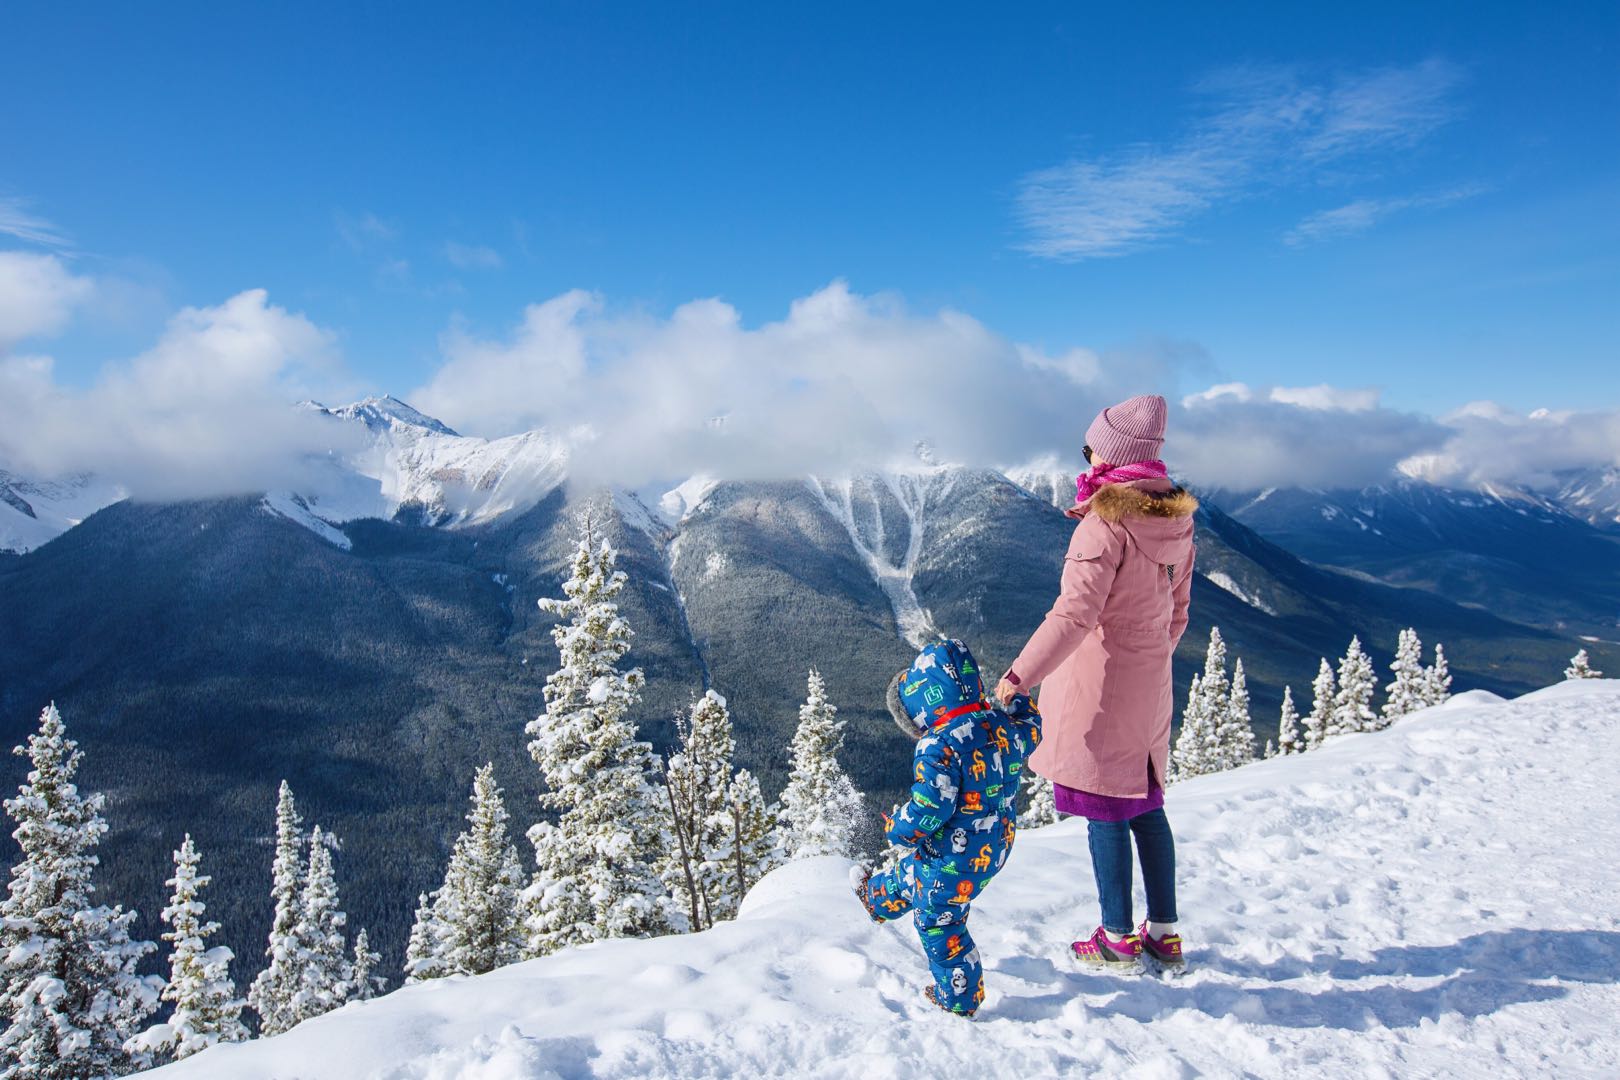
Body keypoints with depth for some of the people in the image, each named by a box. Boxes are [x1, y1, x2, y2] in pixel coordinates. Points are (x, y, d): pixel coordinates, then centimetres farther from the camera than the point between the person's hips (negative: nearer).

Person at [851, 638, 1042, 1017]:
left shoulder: (939, 748, -31)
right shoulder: (1004, 727, -7)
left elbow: (926, 811, -29)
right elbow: (1031, 729, 17)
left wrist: (896, 828, -10)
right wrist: (1015, 698, 34)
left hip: (955, 858, -8)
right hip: (995, 847, 8)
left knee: (939, 923, 17)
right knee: (911, 873, 32)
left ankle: (960, 998, 38)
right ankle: (879, 899, 56)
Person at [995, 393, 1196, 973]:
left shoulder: (1107, 520, -21)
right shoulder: (1176, 519, 4)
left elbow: (1076, 611, -28)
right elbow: (1176, 611, 12)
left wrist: (1022, 675, -28)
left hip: (1099, 683, -8)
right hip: (1150, 686, 8)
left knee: (1105, 810, 5)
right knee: (1145, 803, 17)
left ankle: (1119, 939, 17)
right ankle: (1165, 933, 26)